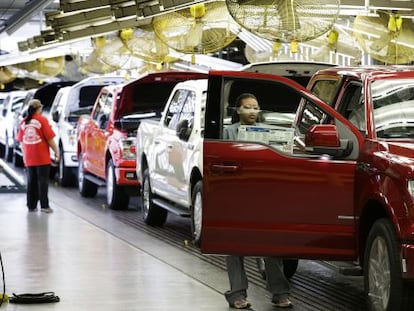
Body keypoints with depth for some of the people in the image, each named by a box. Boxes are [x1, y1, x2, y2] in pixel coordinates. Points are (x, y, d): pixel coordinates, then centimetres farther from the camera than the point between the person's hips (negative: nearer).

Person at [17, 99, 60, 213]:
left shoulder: (23, 122, 5)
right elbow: (49, 138, -9)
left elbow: (21, 140, 11)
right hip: (42, 157, -4)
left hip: (29, 159, 4)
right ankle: (44, 205, -4)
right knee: (43, 181, -1)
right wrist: (56, 151, -1)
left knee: (31, 181, 11)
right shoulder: (42, 120, -8)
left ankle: (31, 205, 11)